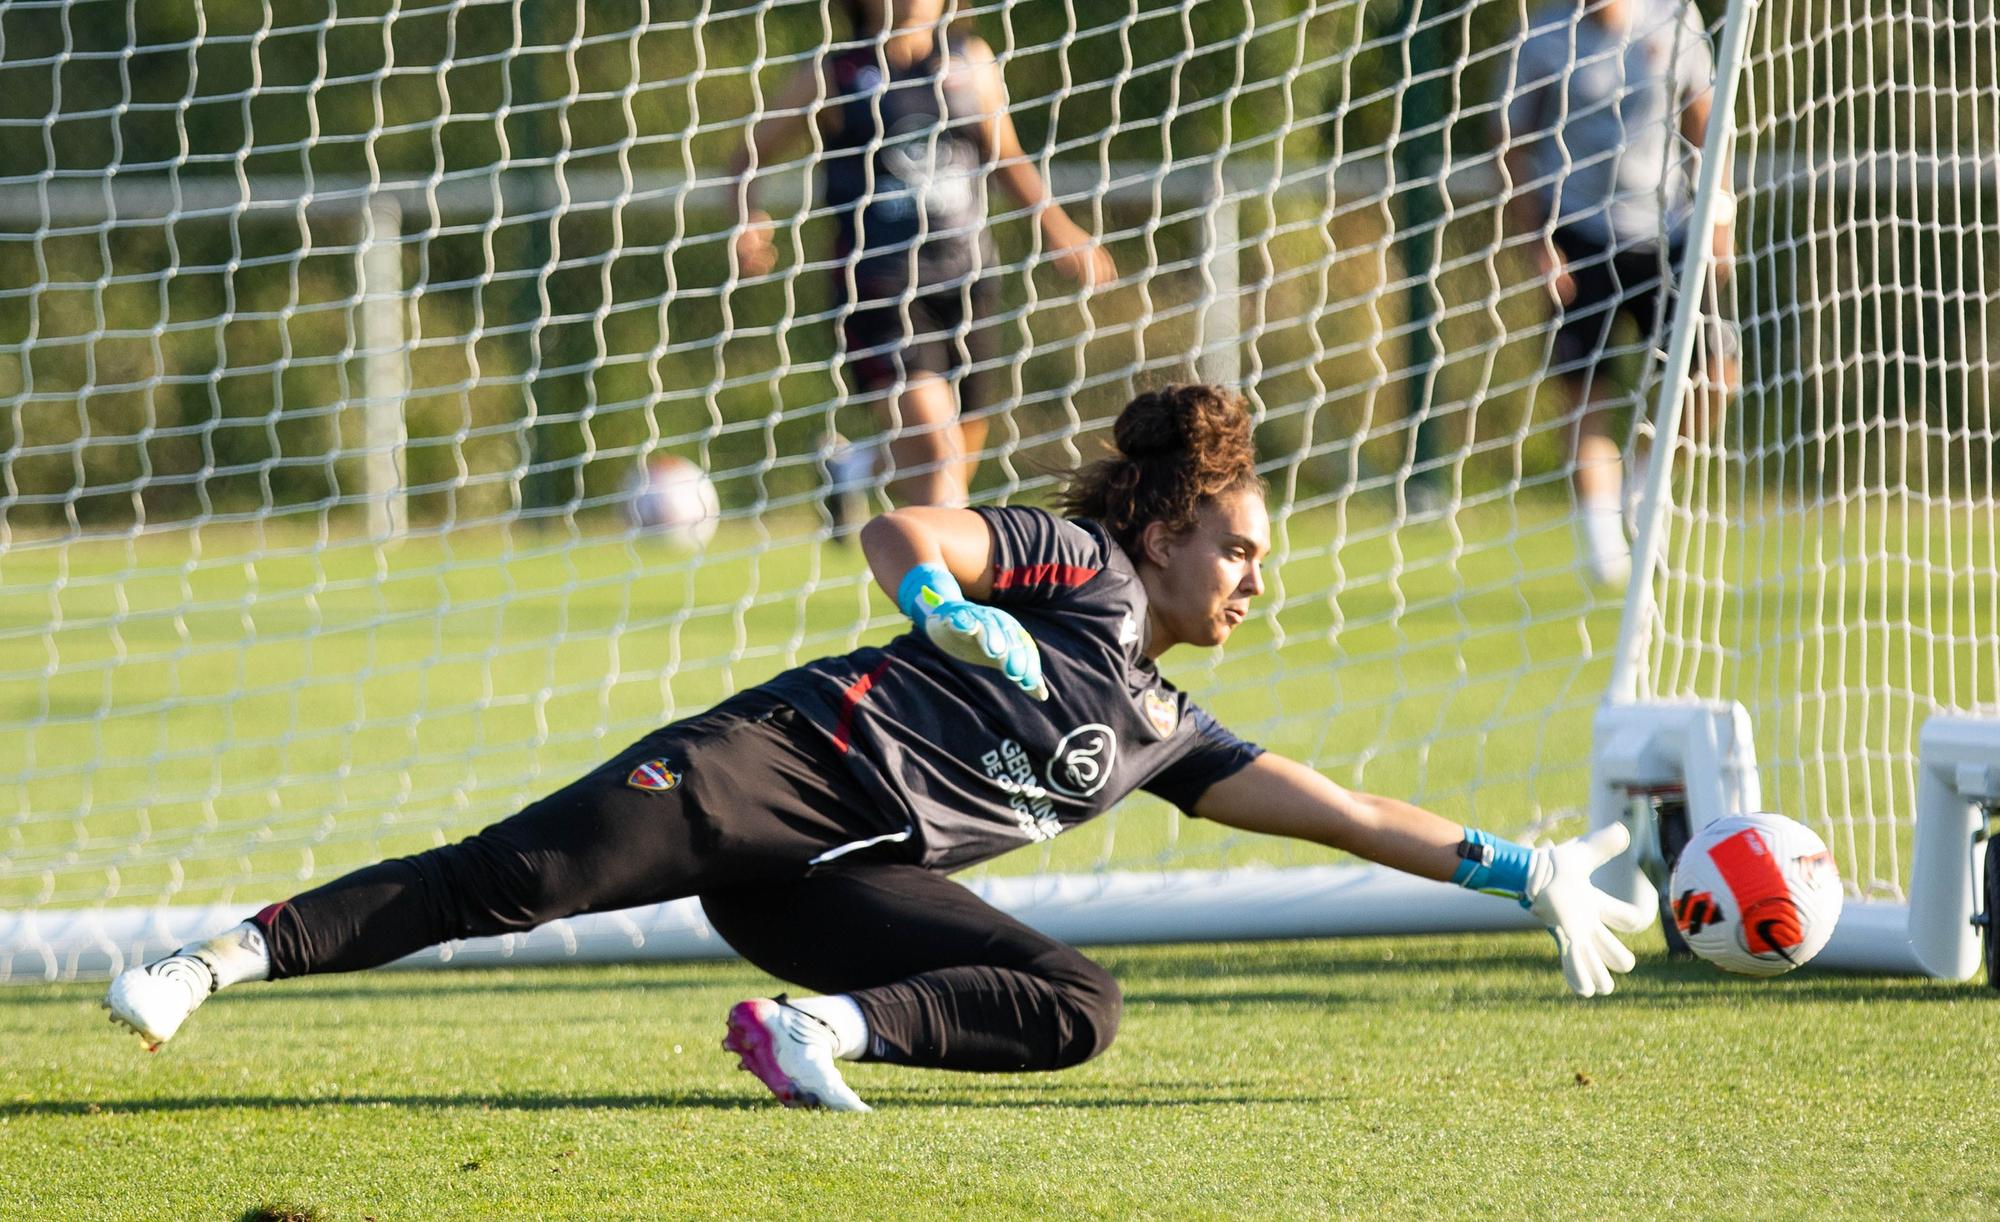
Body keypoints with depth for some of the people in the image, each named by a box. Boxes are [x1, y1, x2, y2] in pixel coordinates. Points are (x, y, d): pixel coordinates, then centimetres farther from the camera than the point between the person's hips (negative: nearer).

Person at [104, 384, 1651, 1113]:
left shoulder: (1162, 728, 25)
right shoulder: (1075, 567, 7)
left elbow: (1336, 809, 27)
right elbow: (899, 528, -5)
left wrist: (1521, 870, 24)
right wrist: (944, 608, -26)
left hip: (853, 876, 6)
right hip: (789, 759, -6)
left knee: (1079, 1006, -16)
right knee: (518, 874, -25)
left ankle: (826, 1026, -23)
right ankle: (221, 957, -23)